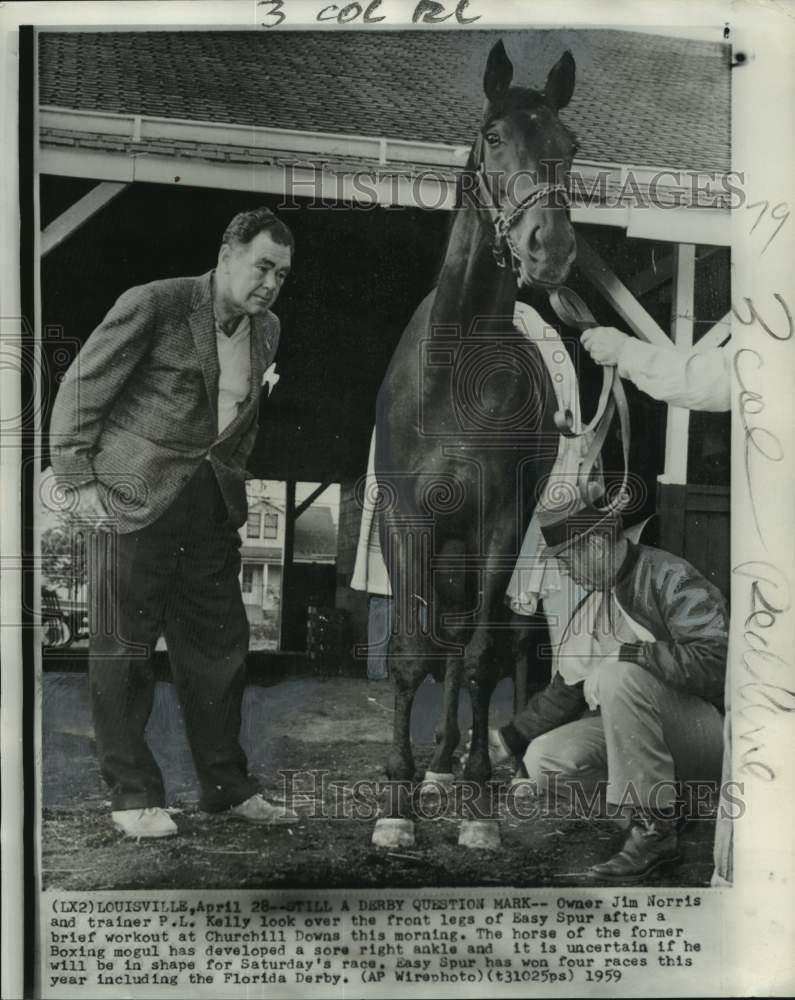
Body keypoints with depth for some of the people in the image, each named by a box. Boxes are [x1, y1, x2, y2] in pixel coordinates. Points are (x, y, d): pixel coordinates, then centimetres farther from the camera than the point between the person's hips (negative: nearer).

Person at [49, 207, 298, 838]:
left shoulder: (267, 330, 11)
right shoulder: (155, 305, -9)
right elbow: (80, 390, -7)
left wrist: (235, 487, 16)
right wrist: (79, 480, -9)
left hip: (213, 507, 6)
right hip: (137, 500, -6)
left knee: (221, 646, 10)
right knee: (125, 650, 2)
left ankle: (228, 788, 23)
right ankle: (134, 797, 16)